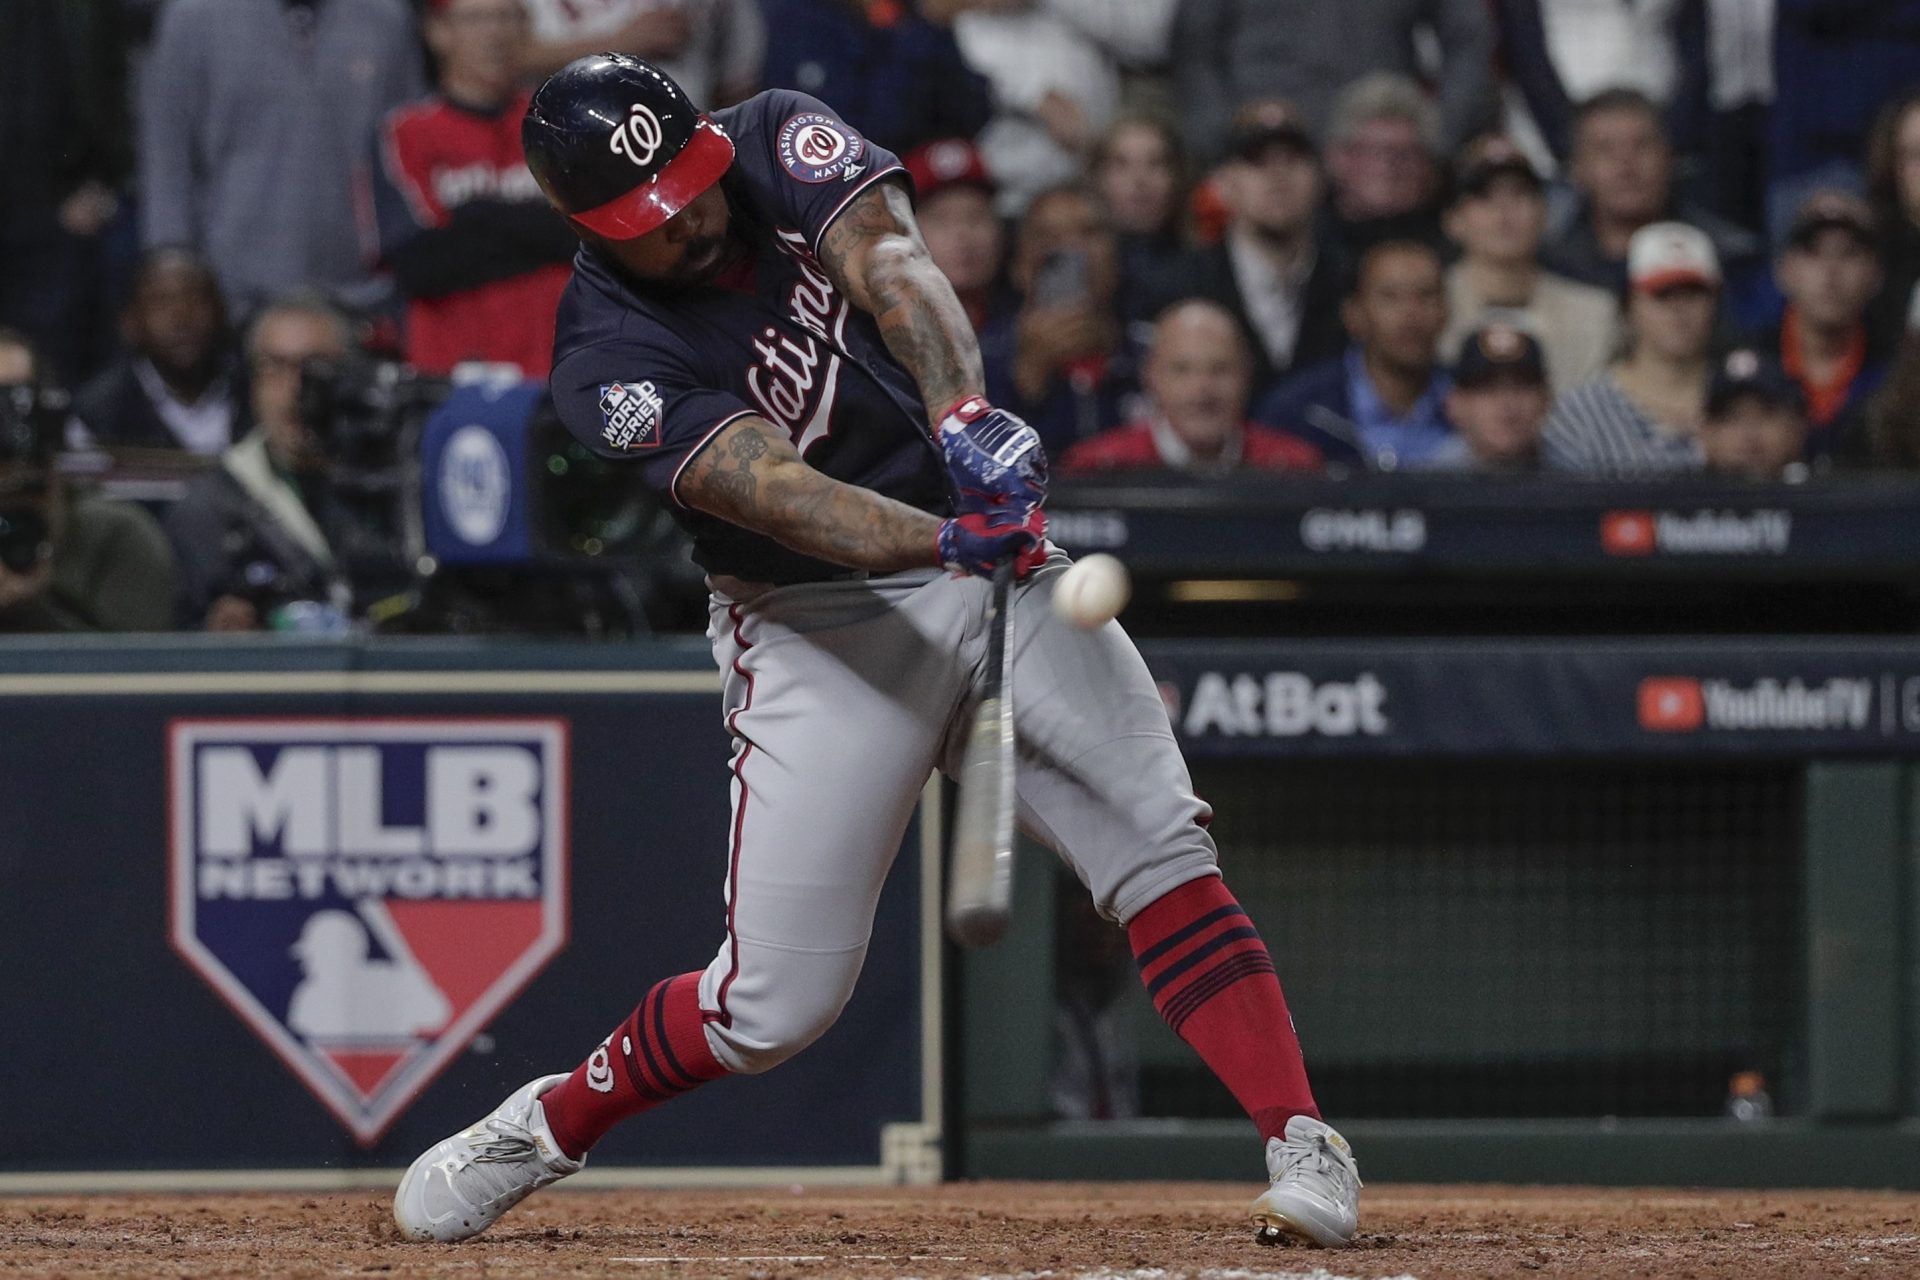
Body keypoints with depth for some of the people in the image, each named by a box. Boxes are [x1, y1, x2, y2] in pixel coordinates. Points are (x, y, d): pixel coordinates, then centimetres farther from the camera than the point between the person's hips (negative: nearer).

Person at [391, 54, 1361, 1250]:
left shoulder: (781, 141, -6)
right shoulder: (611, 360, -17)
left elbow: (886, 261, -24)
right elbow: (769, 488, -30)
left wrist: (963, 410, -44)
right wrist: (946, 543, -47)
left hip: (1002, 565, 3)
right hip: (826, 626, -3)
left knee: (1163, 855, -14)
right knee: (777, 1004, -3)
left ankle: (1303, 1146, -13)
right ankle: (545, 1127, 22)